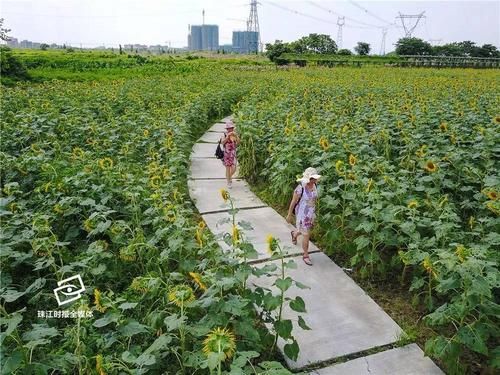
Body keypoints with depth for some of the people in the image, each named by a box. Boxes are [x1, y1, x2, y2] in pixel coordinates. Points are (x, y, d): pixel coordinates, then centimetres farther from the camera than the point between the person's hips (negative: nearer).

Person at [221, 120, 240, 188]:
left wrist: (236, 136, -22)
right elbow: (222, 142, -18)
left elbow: (238, 142, -8)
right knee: (228, 168, 3)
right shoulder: (225, 135, -4)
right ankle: (229, 182, 15)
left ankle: (229, 176, 29)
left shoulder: (235, 135, 1)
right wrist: (228, 136, -24)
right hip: (226, 154, -2)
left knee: (233, 169, -3)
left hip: (233, 153, 2)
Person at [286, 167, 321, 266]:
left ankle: (294, 234, 61)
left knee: (304, 231, 27)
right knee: (306, 236, 0)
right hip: (302, 214, -7)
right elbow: (293, 202, -15)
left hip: (311, 213, 7)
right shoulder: (300, 189, -26)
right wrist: (289, 215, -6)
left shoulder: (314, 185, -7)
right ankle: (306, 255, 21)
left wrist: (313, 213, 17)